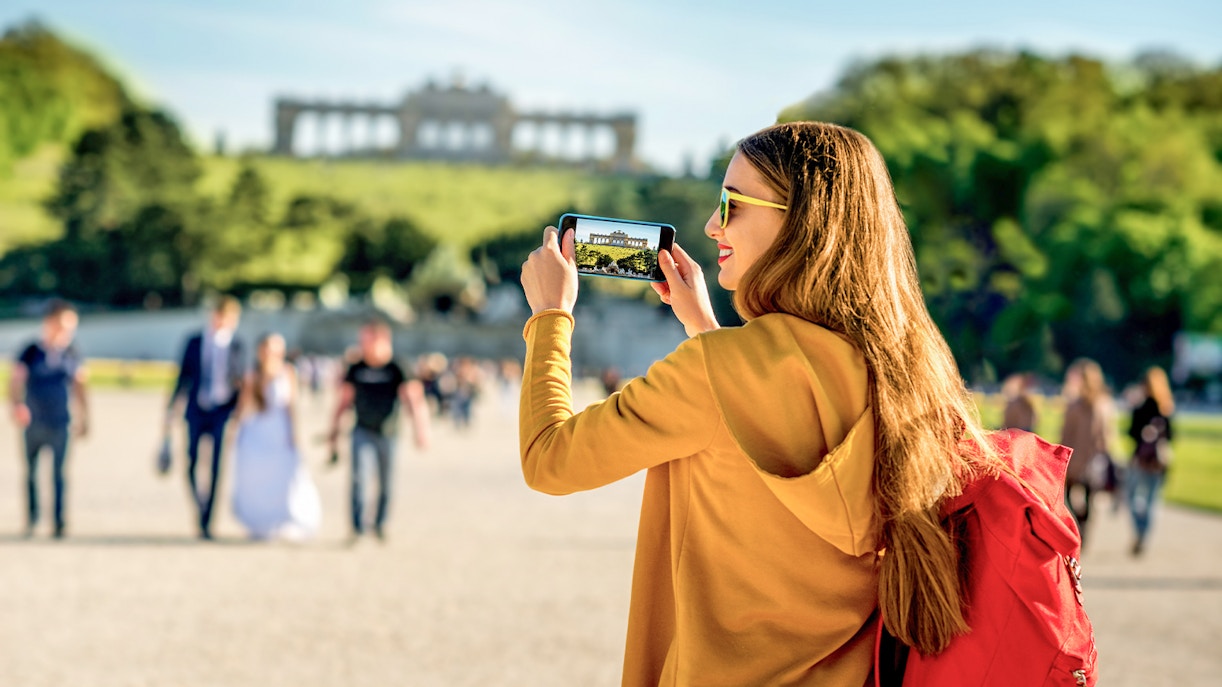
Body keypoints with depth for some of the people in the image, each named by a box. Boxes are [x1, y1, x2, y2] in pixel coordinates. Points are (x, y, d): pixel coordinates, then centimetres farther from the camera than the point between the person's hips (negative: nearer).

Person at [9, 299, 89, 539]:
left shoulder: (72, 356, 4)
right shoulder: (31, 353, -4)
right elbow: (16, 381, -7)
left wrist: (83, 420, 11)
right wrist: (17, 405, -25)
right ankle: (31, 520, 21)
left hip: (60, 425, 1)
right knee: (30, 472, 8)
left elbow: (79, 389, 11)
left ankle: (60, 522, -2)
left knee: (59, 473, -3)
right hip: (33, 424, -1)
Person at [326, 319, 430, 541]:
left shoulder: (397, 369, -8)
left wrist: (420, 430, -24)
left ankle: (380, 525, 26)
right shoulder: (356, 369, 1)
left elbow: (412, 398, -12)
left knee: (386, 483, 8)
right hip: (362, 432, 1)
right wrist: (334, 429, 12)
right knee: (359, 477, -14)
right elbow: (345, 400, 11)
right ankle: (357, 528, -14)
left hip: (387, 433, -1)